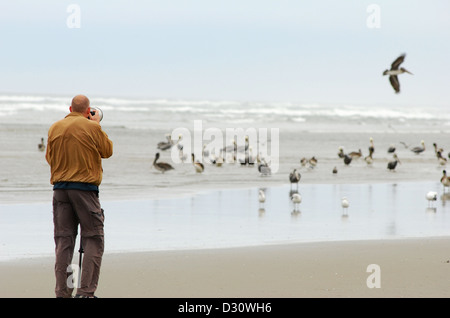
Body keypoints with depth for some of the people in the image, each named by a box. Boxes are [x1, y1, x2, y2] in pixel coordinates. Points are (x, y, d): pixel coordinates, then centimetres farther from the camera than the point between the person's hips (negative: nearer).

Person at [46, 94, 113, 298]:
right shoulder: (92, 127, -6)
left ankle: (62, 292, 4)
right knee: (93, 239, 2)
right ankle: (86, 291, -6)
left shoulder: (55, 128, 7)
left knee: (63, 240, 7)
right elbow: (107, 151, 8)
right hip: (85, 188, -5)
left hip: (60, 188, 5)